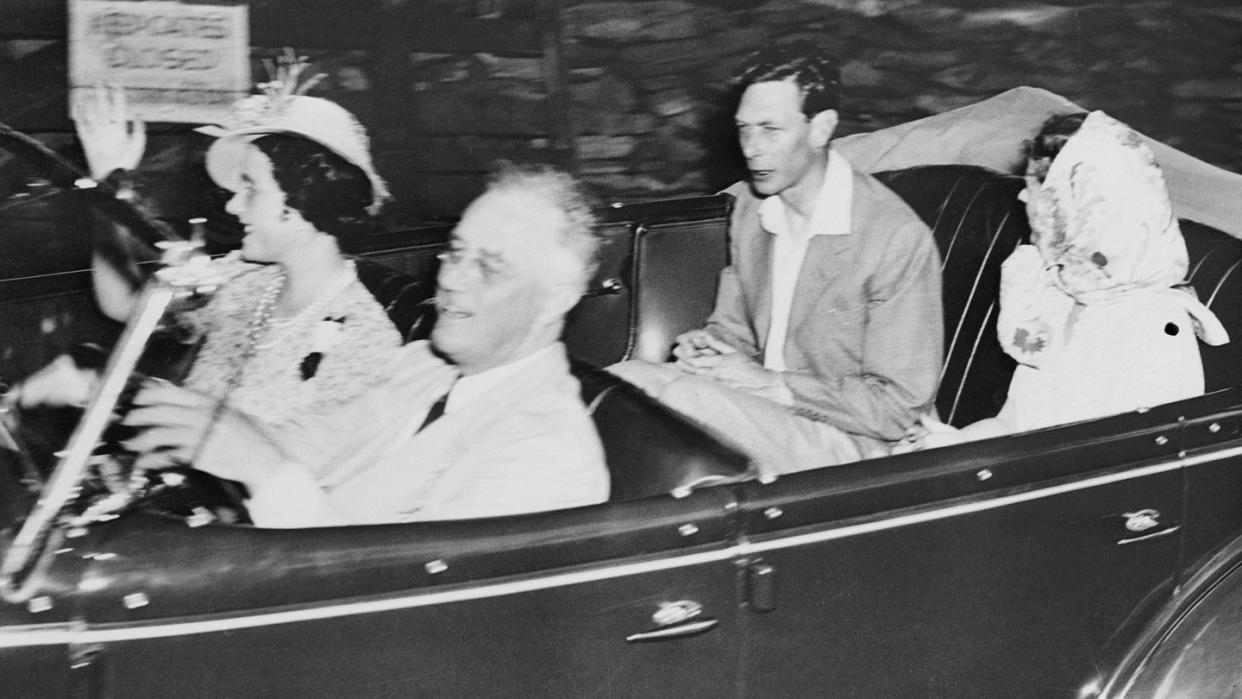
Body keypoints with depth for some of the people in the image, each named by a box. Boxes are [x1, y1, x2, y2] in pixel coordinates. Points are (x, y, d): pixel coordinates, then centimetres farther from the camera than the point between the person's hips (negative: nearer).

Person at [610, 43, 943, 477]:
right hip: (766, 412, 7)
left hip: (845, 440, -7)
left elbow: (897, 405, -16)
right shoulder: (748, 206, 5)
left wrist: (771, 384, -19)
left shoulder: (898, 239, -17)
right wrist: (710, 346, -7)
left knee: (689, 397, -30)